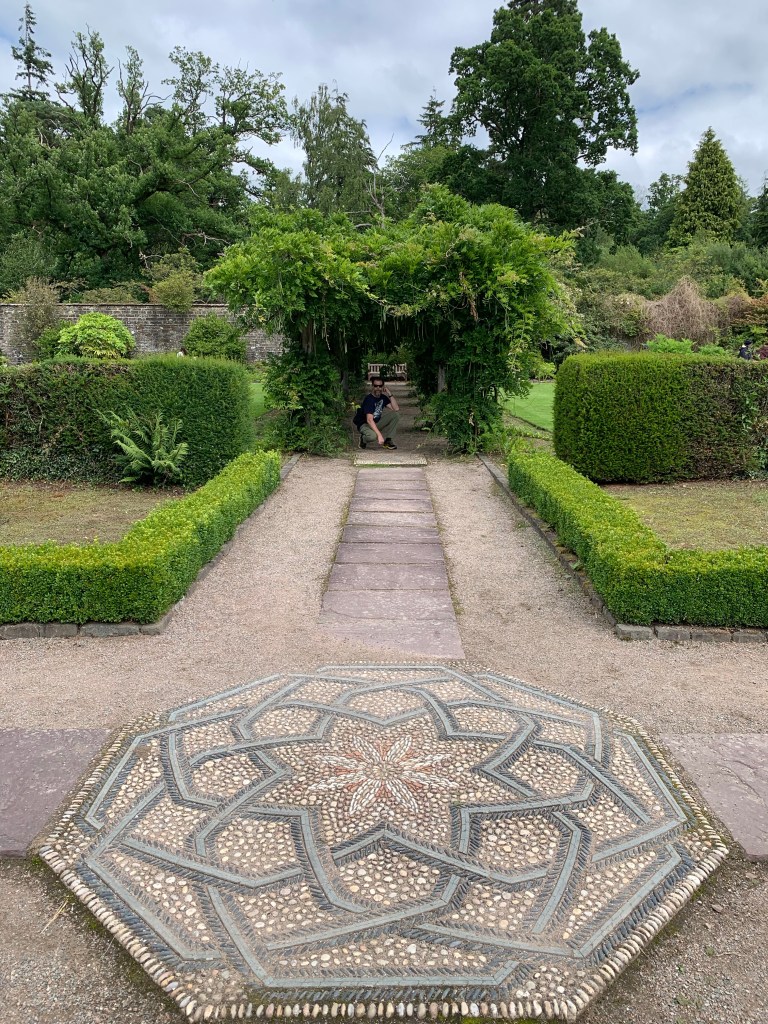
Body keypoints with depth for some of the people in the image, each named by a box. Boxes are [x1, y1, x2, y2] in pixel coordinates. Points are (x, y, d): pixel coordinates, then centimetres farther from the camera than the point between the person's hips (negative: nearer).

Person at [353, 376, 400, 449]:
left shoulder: (383, 397, -1)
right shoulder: (368, 399, -23)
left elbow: (396, 409, -9)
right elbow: (369, 420, -33)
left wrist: (390, 394, -15)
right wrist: (379, 435, -40)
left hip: (377, 422, 7)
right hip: (364, 424, -7)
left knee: (396, 414, -11)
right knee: (373, 436, -41)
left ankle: (388, 441, -8)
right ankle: (363, 438, -2)